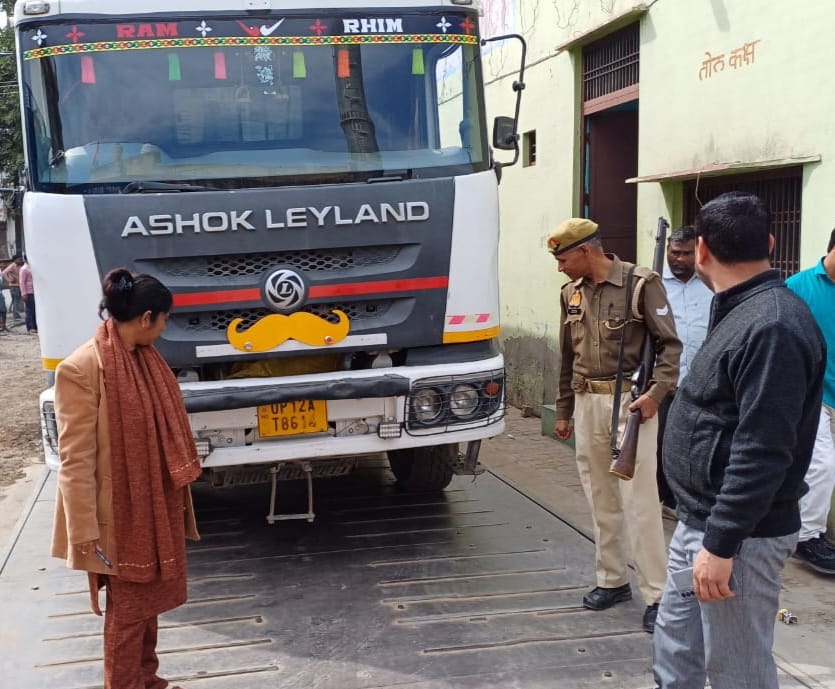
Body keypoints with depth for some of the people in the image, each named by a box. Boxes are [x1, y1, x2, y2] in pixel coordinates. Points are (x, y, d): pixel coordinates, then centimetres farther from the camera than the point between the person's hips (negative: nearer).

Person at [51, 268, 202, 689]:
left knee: (149, 602, 20)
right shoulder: (82, 369, -20)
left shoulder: (146, 359, 5)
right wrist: (86, 533, -19)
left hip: (159, 507, 8)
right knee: (127, 610, 8)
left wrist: (177, 500, 17)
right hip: (122, 515, -8)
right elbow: (75, 460, -19)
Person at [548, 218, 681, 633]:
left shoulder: (641, 284, -9)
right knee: (600, 499, 12)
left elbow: (670, 345, -10)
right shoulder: (571, 294, 10)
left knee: (639, 500, -5)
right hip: (587, 404, 6)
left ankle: (656, 594, 2)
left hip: (629, 401, -6)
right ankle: (612, 580, 25)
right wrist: (563, 412, 19)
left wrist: (656, 394, -22)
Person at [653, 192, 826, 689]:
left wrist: (720, 544, -25)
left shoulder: (772, 328, -23)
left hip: (738, 535, -10)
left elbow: (761, 454, -27)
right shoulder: (744, 314, 10)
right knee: (676, 645, 20)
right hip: (700, 521, 10)